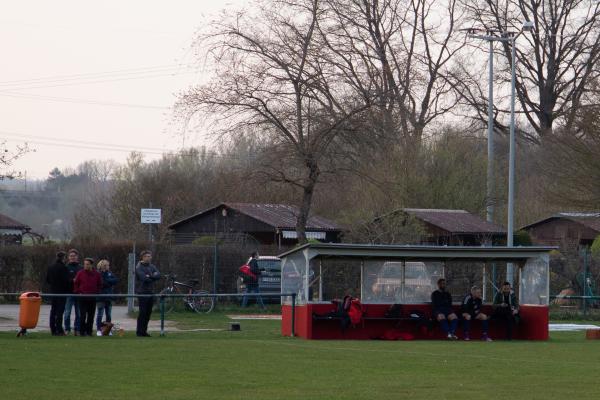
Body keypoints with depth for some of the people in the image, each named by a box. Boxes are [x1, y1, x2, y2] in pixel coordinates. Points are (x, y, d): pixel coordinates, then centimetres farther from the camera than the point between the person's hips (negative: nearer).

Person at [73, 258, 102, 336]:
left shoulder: (97, 274, 5)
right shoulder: (80, 273, 1)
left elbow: (99, 285, 14)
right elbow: (76, 284, 7)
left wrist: (97, 293, 3)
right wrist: (78, 292, -2)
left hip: (92, 298, 2)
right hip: (82, 297, -2)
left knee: (91, 316, 6)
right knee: (83, 315, -4)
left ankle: (89, 331, 11)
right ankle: (82, 331, 0)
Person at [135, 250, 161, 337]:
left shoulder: (152, 267, 14)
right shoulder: (139, 267, -7)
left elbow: (158, 275, 0)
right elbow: (144, 278, -20)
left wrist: (150, 276, -16)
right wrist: (153, 277, -4)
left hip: (150, 292, 7)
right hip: (142, 293, -7)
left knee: (148, 313, 7)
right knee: (142, 312, -7)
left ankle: (144, 330, 13)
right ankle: (139, 331, -2)